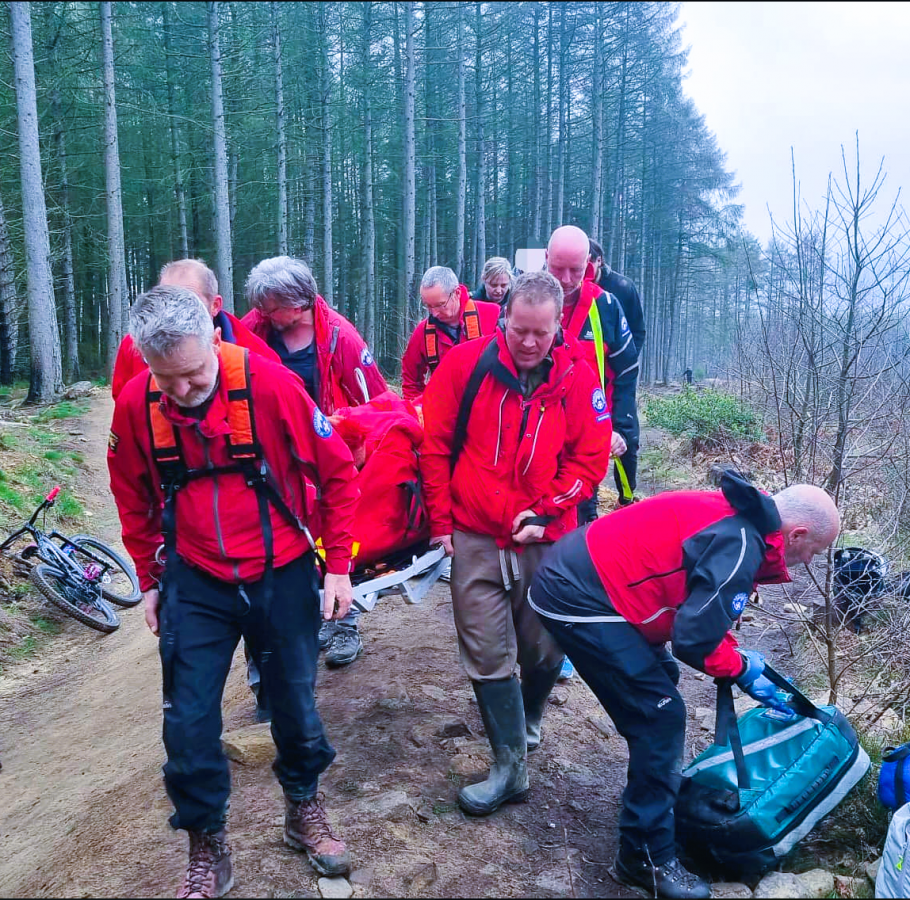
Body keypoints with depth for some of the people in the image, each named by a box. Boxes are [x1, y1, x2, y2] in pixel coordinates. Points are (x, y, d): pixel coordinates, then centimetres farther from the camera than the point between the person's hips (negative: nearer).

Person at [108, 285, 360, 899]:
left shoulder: (271, 384, -19)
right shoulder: (135, 405, -11)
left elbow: (338, 471, -9)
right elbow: (135, 500, 7)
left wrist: (338, 565, -8)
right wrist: (150, 580, 11)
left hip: (282, 574, -1)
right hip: (195, 583, 2)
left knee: (295, 700, 14)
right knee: (188, 720, 4)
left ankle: (305, 810, 41)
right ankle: (208, 847, 28)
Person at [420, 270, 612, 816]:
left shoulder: (578, 377, -3)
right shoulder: (466, 364, -3)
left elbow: (591, 457, 0)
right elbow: (435, 444, 2)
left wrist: (546, 510, -10)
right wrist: (440, 519, 1)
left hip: (547, 540, 0)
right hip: (474, 538, 0)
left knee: (544, 648, 11)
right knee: (487, 653, 2)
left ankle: (529, 722, 42)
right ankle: (511, 764, 16)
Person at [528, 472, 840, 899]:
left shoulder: (737, 516, 12)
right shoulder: (741, 545, -18)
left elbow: (701, 610, 22)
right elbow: (694, 638, -19)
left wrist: (748, 664, 20)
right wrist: (742, 667, 1)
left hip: (571, 573, 10)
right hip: (580, 602, -10)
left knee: (657, 681, 22)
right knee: (660, 716, -4)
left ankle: (658, 791, 42)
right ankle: (646, 859, 9)